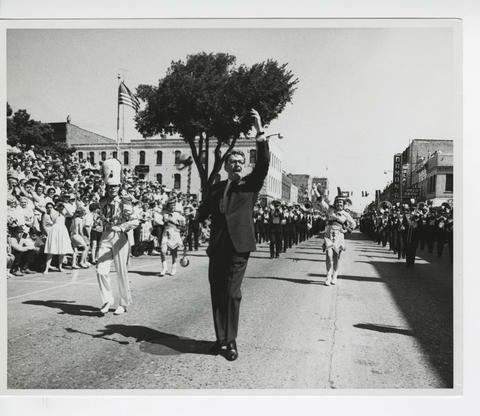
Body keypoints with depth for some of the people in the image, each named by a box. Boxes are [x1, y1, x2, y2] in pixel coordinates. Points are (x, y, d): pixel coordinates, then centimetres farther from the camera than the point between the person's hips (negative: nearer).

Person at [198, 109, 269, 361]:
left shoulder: (250, 184, 7)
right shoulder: (216, 189, 16)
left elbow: (263, 164, -8)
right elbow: (202, 213, 17)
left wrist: (260, 132, -16)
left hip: (239, 246, -3)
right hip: (217, 246, 4)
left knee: (232, 293, -5)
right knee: (217, 293, 6)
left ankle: (231, 342, 5)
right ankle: (221, 339, 16)